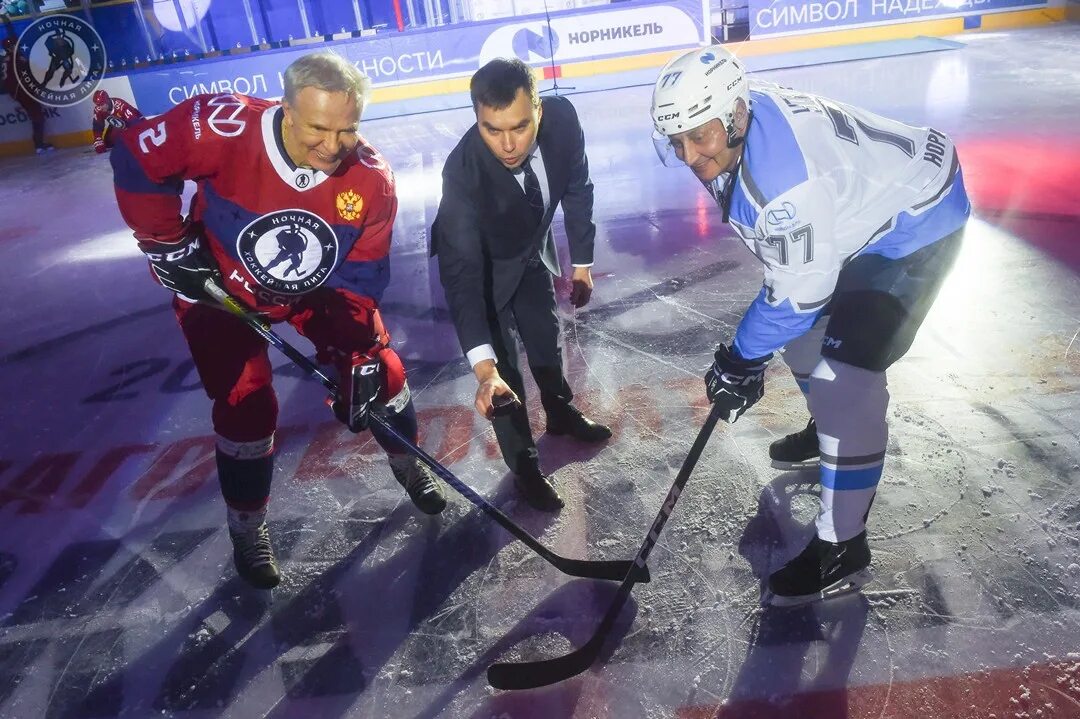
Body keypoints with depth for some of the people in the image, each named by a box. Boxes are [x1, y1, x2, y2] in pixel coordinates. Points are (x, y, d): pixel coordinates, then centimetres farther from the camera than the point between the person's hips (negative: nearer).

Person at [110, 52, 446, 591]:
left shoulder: (372, 180, -24)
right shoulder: (224, 129, -33)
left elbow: (360, 275, -17)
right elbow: (138, 161, -20)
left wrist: (351, 352, -23)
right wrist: (169, 245, -18)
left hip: (318, 289, 2)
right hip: (220, 287, -2)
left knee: (380, 371, 0)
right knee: (246, 405, -5)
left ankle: (407, 462, 30)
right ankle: (247, 528, 19)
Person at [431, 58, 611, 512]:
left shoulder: (561, 118, -28)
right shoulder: (463, 171, -40)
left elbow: (577, 187, -8)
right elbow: (462, 272, -44)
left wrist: (581, 262, -1)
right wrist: (483, 366, -53)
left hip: (533, 250, 4)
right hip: (485, 266, -4)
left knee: (547, 341, 22)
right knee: (504, 370, 1)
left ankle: (561, 414, 50)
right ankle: (524, 465, 23)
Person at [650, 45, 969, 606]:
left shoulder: (787, 179, -38)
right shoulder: (733, 124, -9)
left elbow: (799, 292, -28)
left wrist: (742, 359, -15)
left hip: (914, 222, -10)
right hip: (856, 213, 10)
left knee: (845, 377, -17)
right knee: (803, 329, 20)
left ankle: (842, 550, -5)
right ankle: (829, 427, 47)